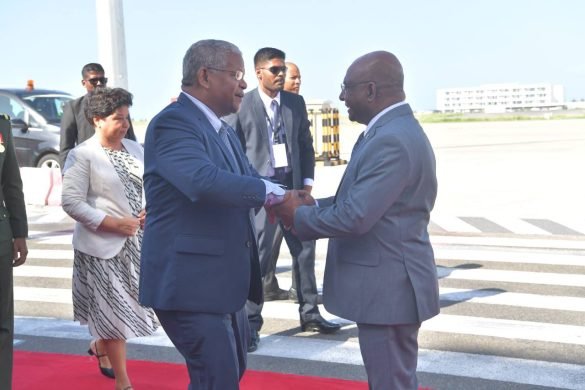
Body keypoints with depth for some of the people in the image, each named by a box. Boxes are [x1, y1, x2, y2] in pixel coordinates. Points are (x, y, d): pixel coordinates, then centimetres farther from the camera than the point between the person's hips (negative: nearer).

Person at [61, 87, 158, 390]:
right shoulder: (82, 155, -11)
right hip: (102, 244, -6)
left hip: (136, 241, 6)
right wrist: (114, 223, -19)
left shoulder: (135, 148, 7)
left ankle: (100, 345, 46)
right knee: (114, 309, 1)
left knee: (127, 304, 16)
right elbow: (71, 201, -16)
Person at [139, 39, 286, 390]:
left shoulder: (225, 131, 15)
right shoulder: (173, 123, -17)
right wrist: (272, 192, -24)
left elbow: (250, 180, 7)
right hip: (191, 281, -10)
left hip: (226, 280, 10)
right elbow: (205, 181, -34)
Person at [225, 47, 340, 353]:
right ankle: (250, 322, 11)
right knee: (256, 256, 0)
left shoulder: (296, 103, 8)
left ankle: (309, 314, 24)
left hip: (293, 186, 5)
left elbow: (306, 144, 12)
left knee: (304, 251, 10)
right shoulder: (241, 106, -5)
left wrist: (307, 182, 4)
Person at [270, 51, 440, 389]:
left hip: (388, 287, -10)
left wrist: (299, 216, -11)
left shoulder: (392, 140, -24)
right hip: (388, 282, 10)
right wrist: (314, 205, 4)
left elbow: (355, 217, -26)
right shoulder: (393, 131, 10)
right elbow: (361, 201, 17)